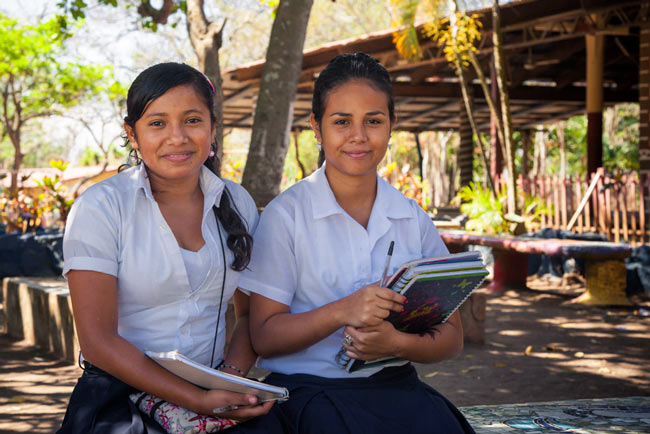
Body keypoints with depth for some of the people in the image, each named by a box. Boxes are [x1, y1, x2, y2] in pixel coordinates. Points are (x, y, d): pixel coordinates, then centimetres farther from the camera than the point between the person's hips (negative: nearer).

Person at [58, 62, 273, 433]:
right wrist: (199, 401, -17)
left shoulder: (238, 204, 8)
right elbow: (98, 341, -11)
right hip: (122, 398, -4)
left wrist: (234, 373, -6)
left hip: (213, 392, 4)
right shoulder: (100, 208, -6)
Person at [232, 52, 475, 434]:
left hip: (397, 386, 4)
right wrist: (342, 311, -20)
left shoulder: (413, 218, 9)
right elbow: (263, 337, -4)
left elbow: (451, 337, 9)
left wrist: (397, 343, -13)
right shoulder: (286, 215, -1)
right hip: (308, 386, -3)